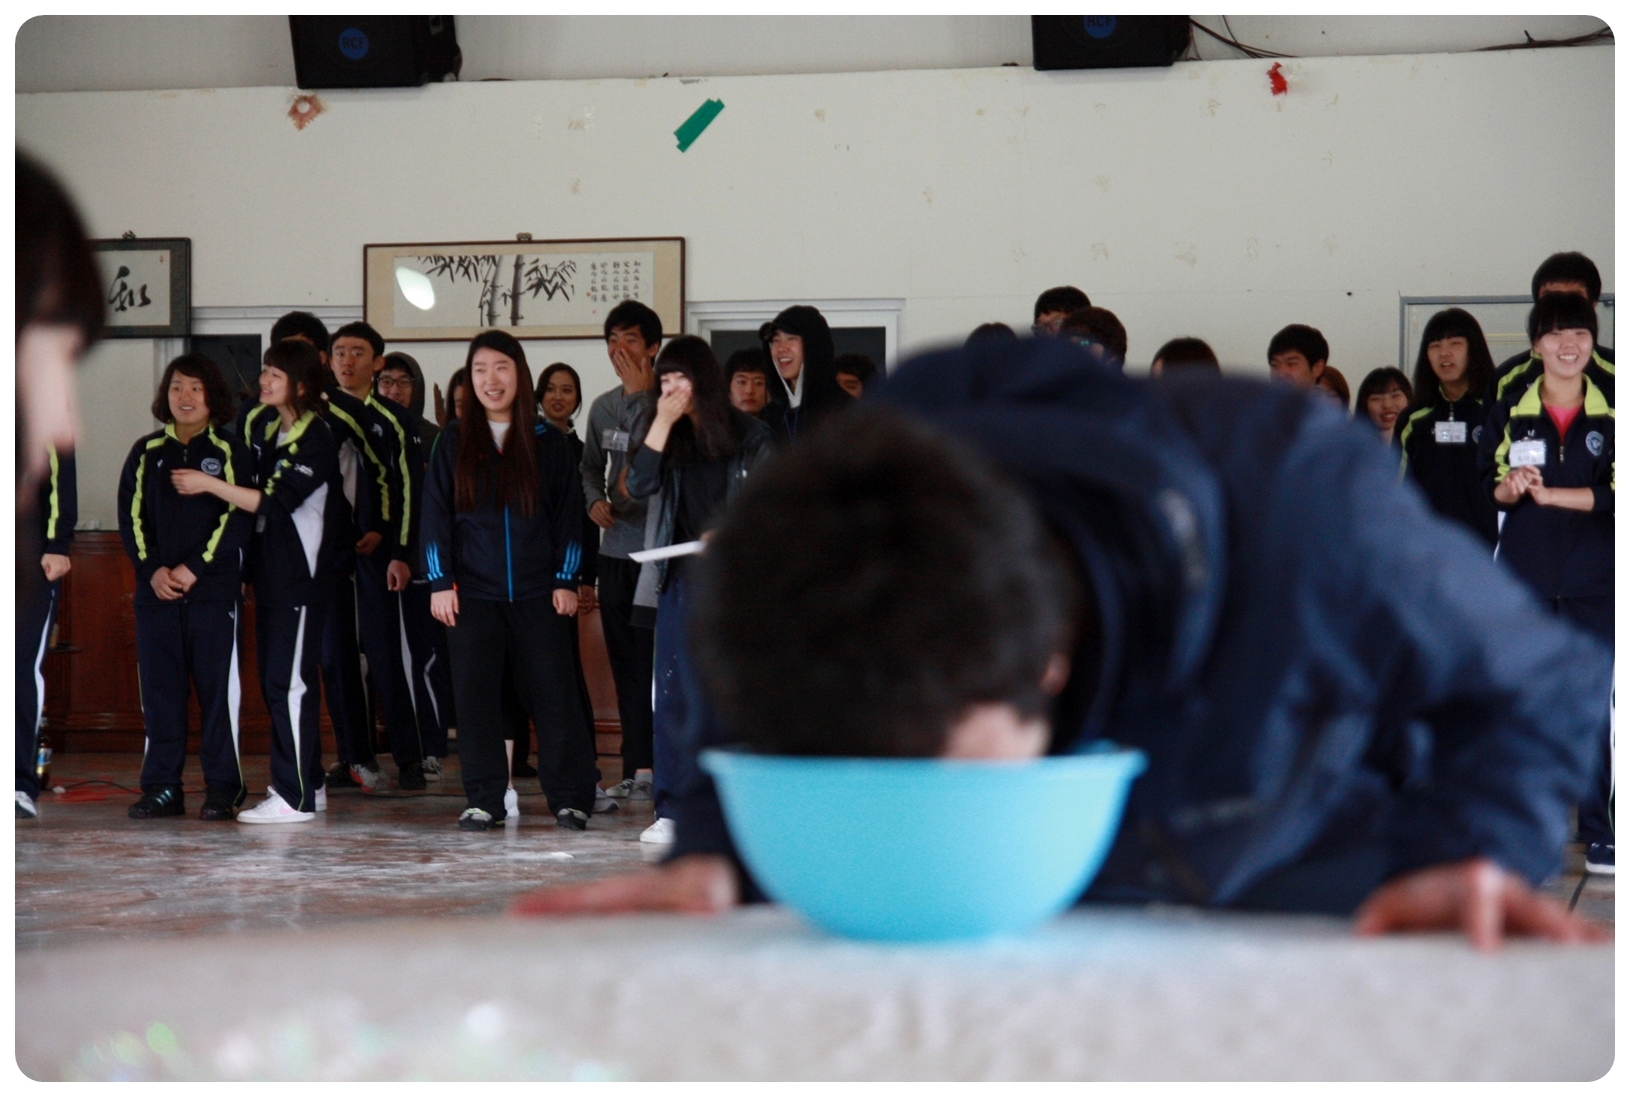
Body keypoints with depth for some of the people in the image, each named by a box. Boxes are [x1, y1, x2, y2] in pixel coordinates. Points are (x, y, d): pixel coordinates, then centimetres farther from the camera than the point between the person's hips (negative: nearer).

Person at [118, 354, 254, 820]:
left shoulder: (231, 452, 3)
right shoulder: (146, 453, 12)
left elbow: (240, 516, -5)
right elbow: (131, 516, 8)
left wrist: (193, 568, -12)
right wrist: (153, 569, -7)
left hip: (214, 586, -3)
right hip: (156, 587, 3)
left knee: (217, 687, -3)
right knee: (159, 687, 3)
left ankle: (223, 789, 1)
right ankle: (161, 788, 8)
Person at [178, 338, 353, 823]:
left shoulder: (317, 441, -13)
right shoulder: (261, 428, 13)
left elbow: (274, 501, -19)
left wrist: (208, 484, -16)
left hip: (302, 576, -9)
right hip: (270, 572, 9)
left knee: (289, 682, -10)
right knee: (275, 681, 11)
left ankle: (295, 797, -8)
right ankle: (309, 783, 20)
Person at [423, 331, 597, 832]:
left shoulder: (548, 442, 7)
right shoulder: (453, 441, 7)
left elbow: (569, 513, 7)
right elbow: (435, 514, 5)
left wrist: (567, 580, 0)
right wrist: (439, 582, -2)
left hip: (539, 593, 0)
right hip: (472, 593, 1)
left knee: (553, 694, -2)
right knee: (475, 695, -1)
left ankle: (571, 799, 4)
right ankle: (484, 802, 6)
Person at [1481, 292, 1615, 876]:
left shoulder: (1612, 407, 2)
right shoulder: (1510, 408, 6)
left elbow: (1616, 493, -7)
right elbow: (1489, 486, 9)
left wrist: (1548, 493, -15)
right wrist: (1510, 488, -13)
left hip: (1594, 576, -1)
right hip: (1524, 575, 1)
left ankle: (1598, 834, 6)